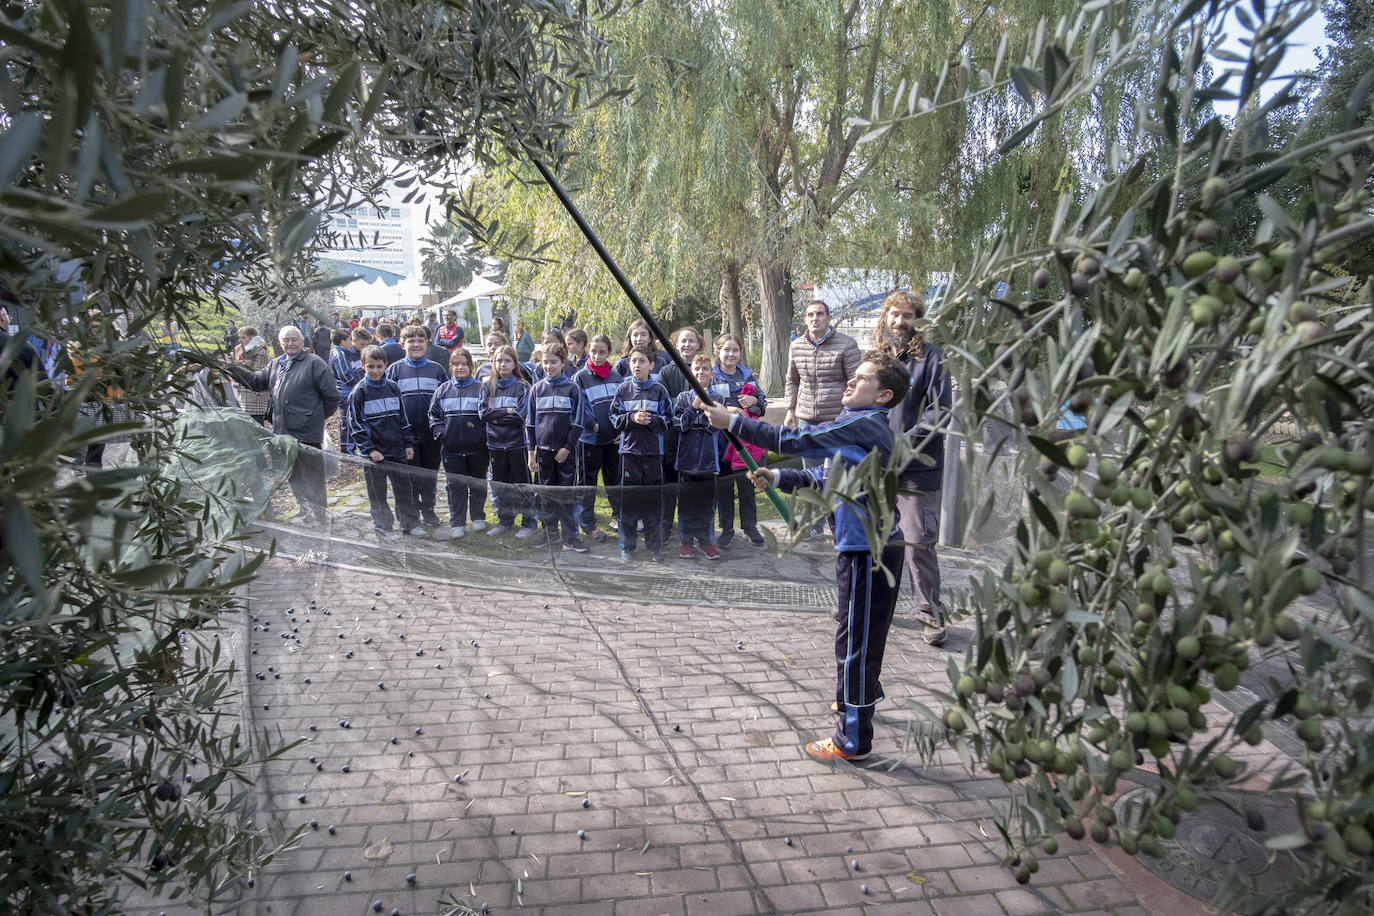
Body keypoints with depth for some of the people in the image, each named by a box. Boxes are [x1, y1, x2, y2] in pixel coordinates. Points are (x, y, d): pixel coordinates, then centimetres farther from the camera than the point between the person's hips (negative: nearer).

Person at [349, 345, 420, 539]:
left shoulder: (393, 388, 6)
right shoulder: (358, 392, -5)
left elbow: (403, 418, 12)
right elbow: (356, 425, -6)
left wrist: (408, 443, 8)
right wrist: (369, 450, -13)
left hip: (397, 450, 3)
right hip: (373, 453, -3)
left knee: (405, 487, 9)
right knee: (377, 493, 6)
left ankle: (410, 523, 21)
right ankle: (382, 527, 18)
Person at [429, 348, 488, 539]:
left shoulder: (480, 388, -1)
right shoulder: (443, 390, 6)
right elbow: (434, 416, 10)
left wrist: (484, 436, -12)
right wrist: (441, 435, -3)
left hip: (477, 448, -1)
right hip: (451, 449, 1)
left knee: (478, 484, 12)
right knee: (455, 486, 4)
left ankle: (478, 517, 29)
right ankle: (457, 523, 12)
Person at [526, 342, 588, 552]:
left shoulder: (573, 389, -1)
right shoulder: (537, 389, 6)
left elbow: (577, 422, -2)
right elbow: (530, 422, 7)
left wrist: (567, 448, -9)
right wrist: (531, 452, 2)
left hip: (566, 451, -2)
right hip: (544, 450, 2)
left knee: (566, 495, -1)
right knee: (547, 495, 9)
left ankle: (570, 538, 5)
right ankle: (549, 535, 18)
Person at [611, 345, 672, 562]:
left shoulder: (659, 390, 4)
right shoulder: (623, 389, 5)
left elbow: (668, 419, 3)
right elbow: (614, 418, 3)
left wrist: (651, 420, -14)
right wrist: (632, 418, -13)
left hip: (653, 451, 0)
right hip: (629, 449, 0)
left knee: (654, 499, 4)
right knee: (628, 499, 3)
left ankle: (653, 546, 16)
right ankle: (627, 546, 14)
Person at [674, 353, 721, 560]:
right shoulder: (683, 397, 4)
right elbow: (678, 424, -6)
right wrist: (694, 407, -15)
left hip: (709, 459, 0)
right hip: (687, 457, 0)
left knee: (707, 501, 7)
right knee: (686, 501, 6)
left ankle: (706, 540, 21)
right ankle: (686, 541, 18)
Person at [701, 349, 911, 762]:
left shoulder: (865, 424, -19)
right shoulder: (857, 427, 13)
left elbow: (796, 440, -24)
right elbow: (824, 476, 17)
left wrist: (734, 422, -19)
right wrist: (777, 477, 4)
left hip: (870, 549, -10)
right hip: (865, 544, 10)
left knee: (855, 639, -2)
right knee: (859, 631, 27)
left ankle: (853, 740, 9)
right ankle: (860, 696, 48)